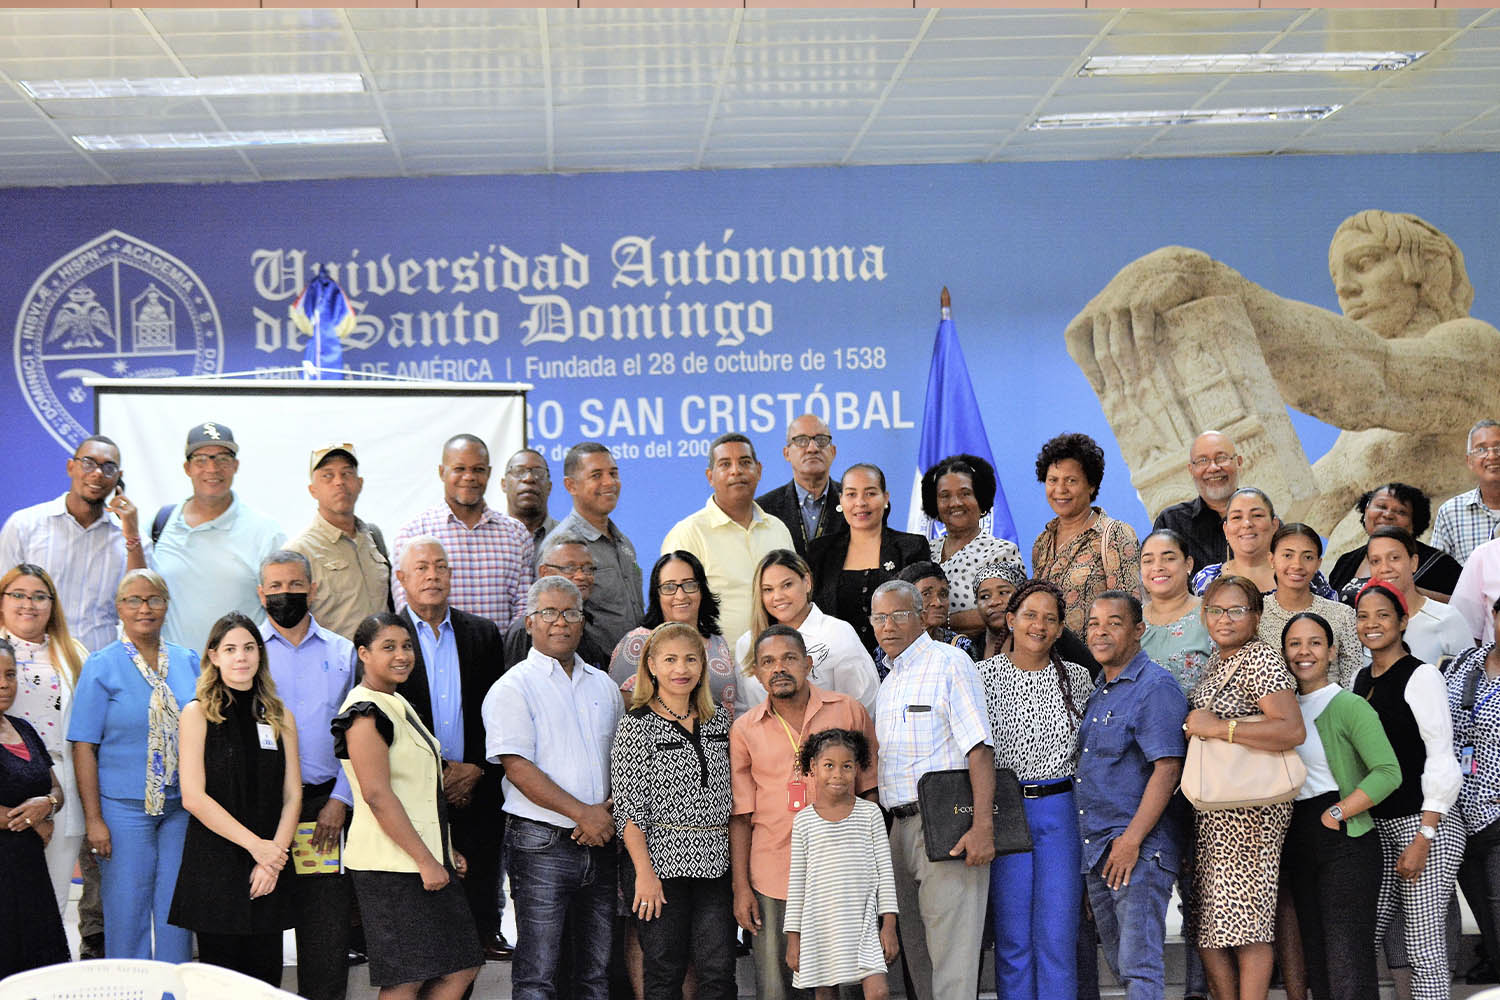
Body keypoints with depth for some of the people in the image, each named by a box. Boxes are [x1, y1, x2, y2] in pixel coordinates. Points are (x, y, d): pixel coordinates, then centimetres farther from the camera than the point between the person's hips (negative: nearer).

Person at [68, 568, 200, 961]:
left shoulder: (188, 662, 8)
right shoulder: (102, 666, -3)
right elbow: (84, 748, -5)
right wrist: (93, 818, -10)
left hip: (182, 806, 3)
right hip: (124, 807, -3)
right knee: (127, 913, 1)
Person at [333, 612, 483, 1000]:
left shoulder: (398, 704, 17)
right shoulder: (365, 713, -13)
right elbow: (377, 796, -19)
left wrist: (446, 851, 19)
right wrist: (426, 861, -19)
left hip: (425, 858, 10)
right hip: (390, 866, -10)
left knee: (462, 967, 7)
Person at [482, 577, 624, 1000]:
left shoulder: (604, 686, 16)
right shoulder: (513, 687, -2)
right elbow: (517, 767, -11)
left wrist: (608, 809, -2)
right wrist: (582, 812, -15)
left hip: (600, 839, 5)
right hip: (541, 842, -5)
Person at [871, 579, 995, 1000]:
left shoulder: (949, 663, -5)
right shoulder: (889, 684, 20)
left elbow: (979, 748, -14)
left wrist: (982, 826, -23)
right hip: (901, 827, 8)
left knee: (950, 951, -11)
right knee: (916, 949, 11)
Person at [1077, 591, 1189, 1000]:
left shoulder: (1155, 687, -11)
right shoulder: (1099, 690, 17)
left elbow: (1167, 769, -18)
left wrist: (1131, 840, -22)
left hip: (1140, 848, -9)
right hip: (1095, 851, 9)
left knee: (1140, 965, -10)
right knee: (1121, 963, 14)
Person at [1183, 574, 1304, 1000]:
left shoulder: (1260, 658, -11)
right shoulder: (1216, 660, 17)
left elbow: (1292, 730, -23)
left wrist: (1217, 728, -20)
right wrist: (1197, 726, 14)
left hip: (1248, 813, -9)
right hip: (1212, 812, 9)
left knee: (1244, 924, -7)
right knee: (1207, 931, 9)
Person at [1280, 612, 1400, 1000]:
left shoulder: (1348, 705, -9)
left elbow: (1388, 772, -19)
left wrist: (1336, 813, -19)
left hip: (1346, 841, -8)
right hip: (1300, 845, 8)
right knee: (1317, 966, 12)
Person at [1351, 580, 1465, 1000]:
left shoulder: (1420, 676, -8)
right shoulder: (1362, 678, 13)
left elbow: (1442, 760, -12)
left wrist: (1423, 839, -16)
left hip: (1425, 824, -7)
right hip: (1378, 827, 7)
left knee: (1423, 948, -6)